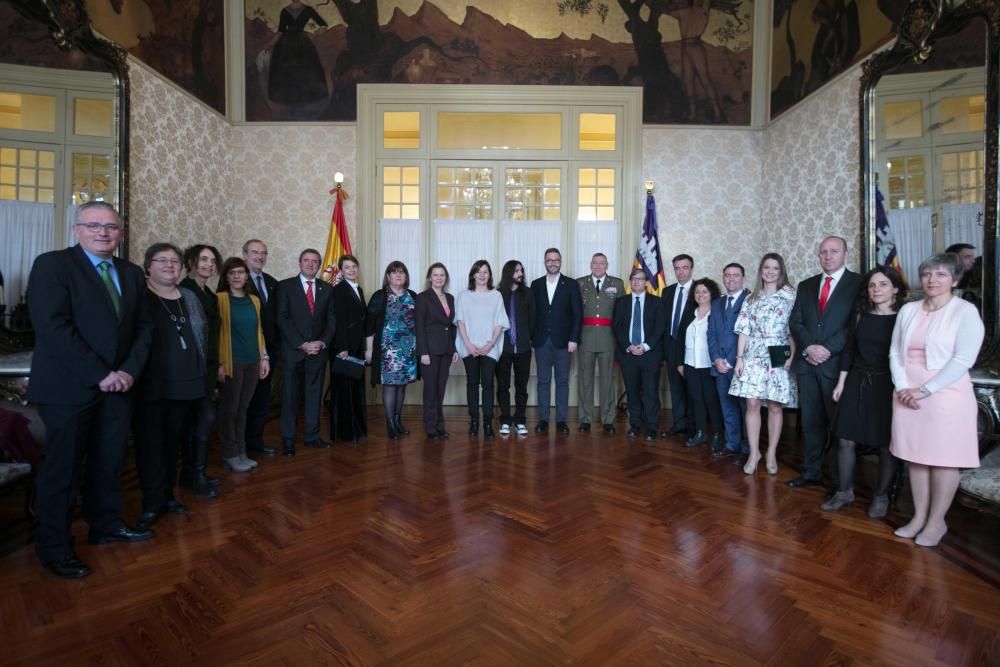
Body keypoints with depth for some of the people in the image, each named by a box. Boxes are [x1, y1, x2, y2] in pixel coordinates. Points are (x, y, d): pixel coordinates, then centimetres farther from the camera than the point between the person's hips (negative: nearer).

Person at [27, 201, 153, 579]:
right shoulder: (52, 265, -7)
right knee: (62, 469, 5)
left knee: (109, 463, 15)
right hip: (69, 388, -5)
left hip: (118, 385, 5)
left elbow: (143, 327, 8)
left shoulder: (132, 274, 10)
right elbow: (53, 328, -17)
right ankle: (53, 548, 21)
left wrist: (130, 370, -7)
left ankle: (106, 526, 31)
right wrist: (99, 375, -18)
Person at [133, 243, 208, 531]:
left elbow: (202, 335, 17)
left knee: (172, 441, 14)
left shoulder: (189, 298, 13)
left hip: (185, 384, 5)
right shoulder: (138, 296, -4)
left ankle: (167, 494, 27)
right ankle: (152, 503, 14)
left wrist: (200, 371, 11)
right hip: (151, 386, -5)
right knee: (151, 443, 3)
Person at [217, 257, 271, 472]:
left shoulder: (254, 301, 11)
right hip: (231, 362, -5)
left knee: (243, 408, 12)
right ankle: (230, 455, 16)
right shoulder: (220, 299, -5)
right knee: (229, 409, 5)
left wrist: (265, 357, 10)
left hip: (253, 362, 5)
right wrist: (219, 363, -13)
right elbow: (215, 333, -8)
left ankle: (241, 452, 22)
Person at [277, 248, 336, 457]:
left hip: (318, 350, 3)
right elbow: (282, 319, -5)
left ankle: (312, 435, 18)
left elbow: (331, 320, 9)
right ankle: (288, 439, 13)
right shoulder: (285, 286, 1)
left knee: (314, 394, 8)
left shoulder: (327, 288, 10)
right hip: (293, 350, -3)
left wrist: (322, 342, -7)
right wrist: (302, 344, -13)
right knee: (290, 396, 3)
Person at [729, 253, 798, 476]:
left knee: (775, 407, 3)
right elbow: (744, 330, 8)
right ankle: (754, 452, 8)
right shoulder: (751, 298, 11)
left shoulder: (790, 295, 3)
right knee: (752, 404, -2)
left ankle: (771, 454, 15)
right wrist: (739, 358, 1)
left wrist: (791, 356, -12)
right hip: (754, 356, 2)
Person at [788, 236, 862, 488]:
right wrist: (809, 347, -8)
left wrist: (828, 349, -15)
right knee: (810, 421, 10)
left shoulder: (858, 283, 1)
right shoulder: (806, 285, 15)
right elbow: (795, 322, 7)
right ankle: (811, 471, 20)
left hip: (836, 363, -4)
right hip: (807, 363, 4)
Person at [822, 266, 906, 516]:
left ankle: (881, 496, 24)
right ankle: (845, 491, 19)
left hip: (887, 386, -4)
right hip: (857, 383, 4)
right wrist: (841, 383, 8)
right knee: (845, 440, 4)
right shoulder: (860, 316, 7)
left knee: (885, 445, 6)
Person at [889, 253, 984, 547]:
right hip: (908, 396, 4)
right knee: (916, 457, 10)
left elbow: (963, 359, -13)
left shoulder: (965, 311, -5)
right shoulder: (908, 310, 9)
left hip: (945, 396, -4)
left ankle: (936, 522, 18)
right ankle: (919, 517, 22)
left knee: (943, 460, 4)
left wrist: (925, 390, -17)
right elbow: (895, 352, 8)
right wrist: (903, 387, -5)